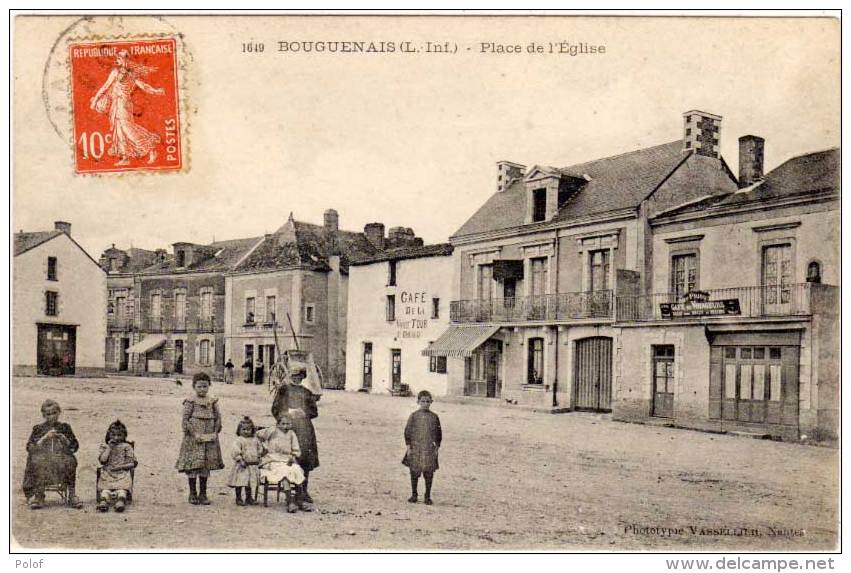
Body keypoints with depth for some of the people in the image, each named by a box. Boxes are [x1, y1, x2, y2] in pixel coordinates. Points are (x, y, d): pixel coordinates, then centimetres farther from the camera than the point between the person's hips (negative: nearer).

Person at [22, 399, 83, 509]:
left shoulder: (64, 427, 18)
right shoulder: (38, 428, 17)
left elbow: (75, 446, 15)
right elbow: (29, 447, 6)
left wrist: (64, 439, -4)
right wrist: (45, 437, -5)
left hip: (62, 456, 0)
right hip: (42, 456, 0)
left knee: (69, 463, -34)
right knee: (39, 463, -36)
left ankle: (72, 495, -30)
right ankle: (38, 497, -31)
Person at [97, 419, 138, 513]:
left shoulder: (126, 447, 14)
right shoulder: (105, 447, 18)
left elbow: (133, 463, 6)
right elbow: (102, 460, -2)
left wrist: (120, 467, -8)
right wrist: (109, 447, 0)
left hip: (122, 474, -1)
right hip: (107, 474, 1)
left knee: (122, 487, -31)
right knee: (105, 487, -29)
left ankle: (120, 501, -53)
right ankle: (104, 501, -50)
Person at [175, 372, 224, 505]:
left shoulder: (213, 402, 8)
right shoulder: (190, 402, -3)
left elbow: (218, 419, 9)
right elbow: (185, 420, -7)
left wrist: (215, 433, -4)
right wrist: (194, 434, -15)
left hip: (209, 439, 4)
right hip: (193, 440, -4)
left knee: (206, 465, 7)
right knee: (193, 465, -1)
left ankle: (203, 494, 17)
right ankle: (193, 494, 11)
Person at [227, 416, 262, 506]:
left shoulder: (255, 440, 8)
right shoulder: (239, 440, -9)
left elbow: (260, 447, 22)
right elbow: (236, 451, -17)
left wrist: (258, 456, 13)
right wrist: (240, 460, -21)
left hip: (253, 465, 5)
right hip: (243, 465, -5)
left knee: (251, 482, 11)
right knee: (240, 482, -3)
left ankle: (249, 498, 24)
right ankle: (238, 499, 9)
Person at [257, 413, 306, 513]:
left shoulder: (291, 434, 13)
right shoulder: (273, 431, 4)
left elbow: (296, 451, 14)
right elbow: (258, 435, 11)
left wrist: (293, 457, -7)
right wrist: (265, 446, 6)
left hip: (287, 461, 4)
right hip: (273, 460, -4)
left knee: (298, 471, -27)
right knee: (286, 472, -34)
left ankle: (300, 501, -23)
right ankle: (290, 502, -38)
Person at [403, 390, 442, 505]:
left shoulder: (434, 417, 4)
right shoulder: (413, 416, 1)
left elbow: (438, 433, 9)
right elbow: (407, 431, 2)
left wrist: (437, 447, 4)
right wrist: (408, 446, -2)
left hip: (430, 449, 0)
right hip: (415, 448, 0)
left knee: (429, 473, 1)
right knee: (414, 472, 6)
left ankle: (428, 496, 13)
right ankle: (414, 495, 20)